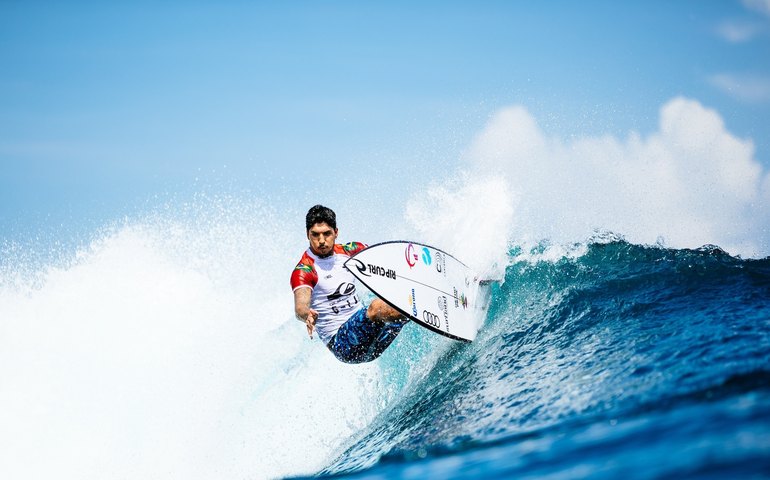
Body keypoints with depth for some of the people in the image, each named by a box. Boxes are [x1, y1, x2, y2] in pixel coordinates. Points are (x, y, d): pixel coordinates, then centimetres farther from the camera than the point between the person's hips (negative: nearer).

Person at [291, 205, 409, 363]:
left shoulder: (350, 251, 10)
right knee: (376, 307, -32)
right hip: (340, 343, -7)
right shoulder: (303, 271, -10)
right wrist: (307, 315, -50)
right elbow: (300, 306, -26)